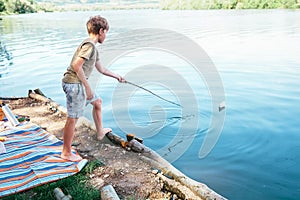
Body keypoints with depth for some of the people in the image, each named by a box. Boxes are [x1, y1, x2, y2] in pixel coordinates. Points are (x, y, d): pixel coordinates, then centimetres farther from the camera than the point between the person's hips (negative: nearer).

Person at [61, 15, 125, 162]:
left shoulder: (93, 47, 18)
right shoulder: (89, 45, -14)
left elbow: (101, 69, 30)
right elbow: (76, 65, -23)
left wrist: (116, 76, 41)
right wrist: (87, 86, -20)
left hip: (79, 84, 11)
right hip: (74, 84, -11)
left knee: (97, 102, 25)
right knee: (73, 118, -4)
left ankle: (100, 132, 41)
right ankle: (66, 153, 7)